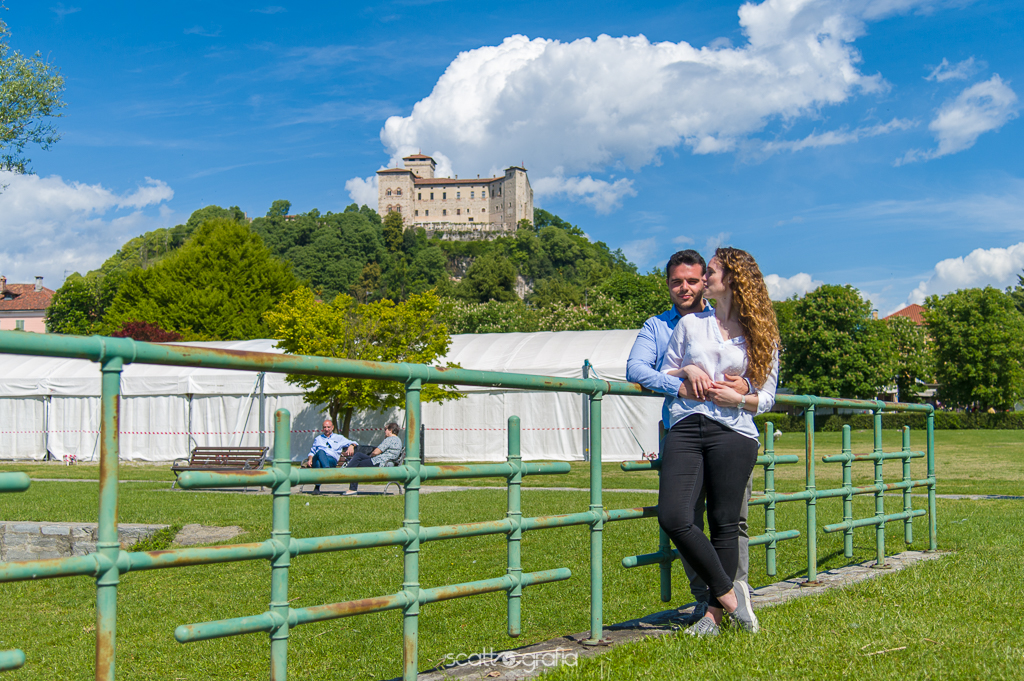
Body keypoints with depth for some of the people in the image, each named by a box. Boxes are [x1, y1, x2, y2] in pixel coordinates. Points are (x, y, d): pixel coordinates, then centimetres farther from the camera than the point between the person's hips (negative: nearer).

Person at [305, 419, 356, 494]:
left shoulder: (339, 438, 30)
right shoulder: (318, 438, 36)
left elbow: (353, 443, 24)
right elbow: (312, 451, 30)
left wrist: (351, 446, -2)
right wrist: (310, 459, 8)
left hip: (332, 460, -1)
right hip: (317, 459, 1)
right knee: (320, 452, -38)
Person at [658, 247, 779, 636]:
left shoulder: (760, 334, 11)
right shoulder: (690, 324, 17)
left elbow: (767, 396, 11)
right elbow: (663, 376, 19)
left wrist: (738, 399, -9)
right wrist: (687, 370, -2)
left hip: (733, 432, -2)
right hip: (686, 428, 2)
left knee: (725, 523, 0)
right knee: (673, 517, -13)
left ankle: (715, 612, 11)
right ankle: (728, 591, 2)